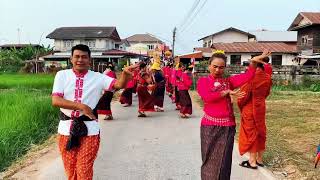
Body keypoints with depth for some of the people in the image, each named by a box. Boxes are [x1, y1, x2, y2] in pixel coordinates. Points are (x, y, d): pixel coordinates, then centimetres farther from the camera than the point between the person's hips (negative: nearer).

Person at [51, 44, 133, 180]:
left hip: (89, 129, -1)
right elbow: (55, 100, -11)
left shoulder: (98, 77, 0)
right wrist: (81, 106, -21)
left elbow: (119, 84, -16)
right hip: (66, 128, 2)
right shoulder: (62, 75, 1)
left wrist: (125, 74, -38)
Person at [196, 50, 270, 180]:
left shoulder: (228, 81, 10)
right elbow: (207, 97, -16)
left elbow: (247, 77, -2)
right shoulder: (203, 81, 2)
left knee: (223, 161, 8)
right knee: (209, 160, 10)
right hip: (209, 126, -2)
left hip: (227, 126, 2)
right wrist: (227, 92, -10)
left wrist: (253, 62, -17)